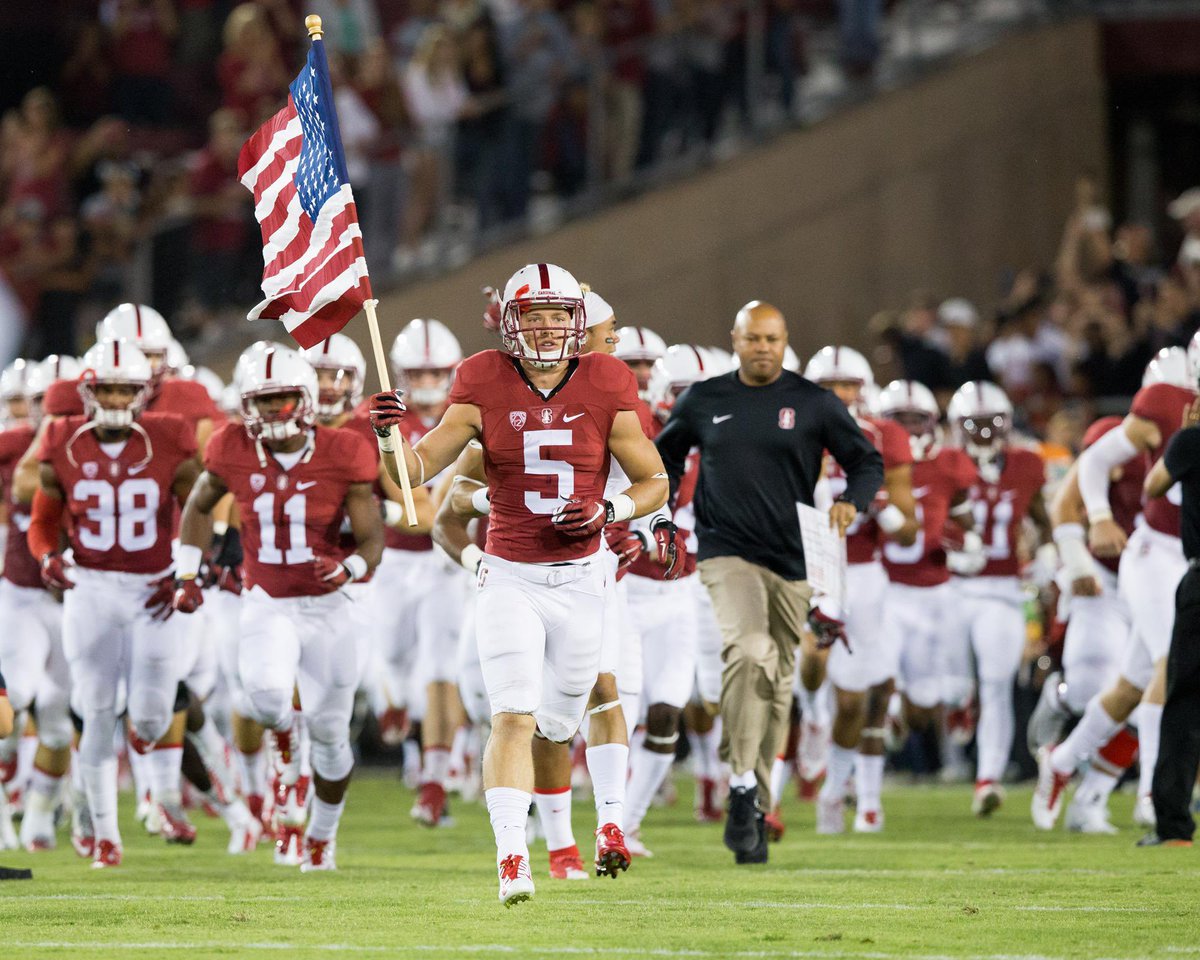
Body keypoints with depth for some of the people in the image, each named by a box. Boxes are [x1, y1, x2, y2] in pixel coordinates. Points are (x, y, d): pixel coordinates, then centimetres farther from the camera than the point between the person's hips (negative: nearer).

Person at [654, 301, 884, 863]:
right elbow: (666, 455, 22)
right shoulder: (703, 401, 6)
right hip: (727, 555, -2)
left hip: (792, 562, 2)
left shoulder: (814, 404, 3)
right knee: (750, 652, -27)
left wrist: (851, 502, -15)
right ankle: (742, 786, -24)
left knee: (776, 683, 8)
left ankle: (755, 810, 21)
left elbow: (868, 462, 6)